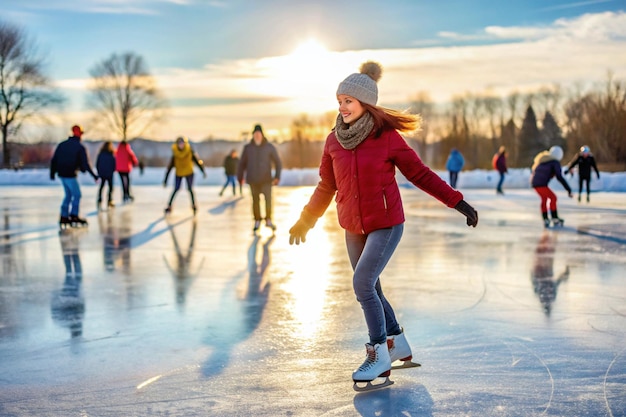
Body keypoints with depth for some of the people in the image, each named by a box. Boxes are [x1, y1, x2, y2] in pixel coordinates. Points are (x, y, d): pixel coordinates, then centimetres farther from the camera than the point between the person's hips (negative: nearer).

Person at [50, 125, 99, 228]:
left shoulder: (62, 145, 9)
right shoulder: (80, 147, -8)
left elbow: (54, 160, 10)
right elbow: (85, 163, -13)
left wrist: (52, 173, 18)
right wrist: (93, 175, -8)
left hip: (62, 173, 7)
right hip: (70, 174, -7)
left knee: (68, 195, 17)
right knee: (77, 195, 3)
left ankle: (64, 217, 15)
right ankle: (74, 216, -4)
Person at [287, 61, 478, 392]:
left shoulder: (387, 137, -13)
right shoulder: (334, 141, 0)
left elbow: (420, 174, -5)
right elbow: (326, 186, 12)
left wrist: (457, 202, -8)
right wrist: (305, 220, 18)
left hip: (386, 224, -5)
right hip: (354, 229, 5)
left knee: (363, 284, -17)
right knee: (370, 290, 12)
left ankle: (380, 355, -3)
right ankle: (398, 346, 32)